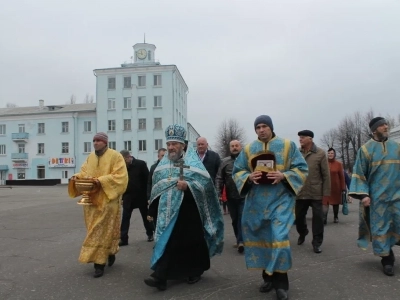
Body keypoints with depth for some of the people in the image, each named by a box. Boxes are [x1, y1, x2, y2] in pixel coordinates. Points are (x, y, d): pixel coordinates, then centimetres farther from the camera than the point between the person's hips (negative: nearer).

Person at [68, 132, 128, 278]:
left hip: (107, 199, -6)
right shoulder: (90, 157, 14)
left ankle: (100, 263, 1)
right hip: (91, 199, 6)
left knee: (103, 230, -4)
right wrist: (77, 177, -6)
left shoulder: (115, 156, -6)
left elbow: (120, 176, -14)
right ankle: (109, 253, 31)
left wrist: (101, 180, -24)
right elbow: (84, 172, 17)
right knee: (96, 230, 12)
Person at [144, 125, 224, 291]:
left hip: (188, 211, -4)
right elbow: (156, 188, 16)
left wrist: (188, 186, -27)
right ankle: (160, 276, 10)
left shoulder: (192, 161, -5)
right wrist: (152, 210, 16)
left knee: (191, 242, 6)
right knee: (167, 241, 3)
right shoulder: (163, 164, 10)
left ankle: (195, 271, 25)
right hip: (168, 210, 4)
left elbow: (205, 182, -14)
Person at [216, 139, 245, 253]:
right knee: (234, 219, 13)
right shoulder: (225, 162, 5)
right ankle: (239, 239, 27)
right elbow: (219, 178, 4)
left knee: (242, 218, -6)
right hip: (231, 196, 3)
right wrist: (218, 192, -6)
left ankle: (241, 241, -4)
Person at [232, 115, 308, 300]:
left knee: (279, 238, -12)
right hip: (256, 201, 3)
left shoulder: (288, 146, 4)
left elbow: (301, 169, 1)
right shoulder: (248, 149, 9)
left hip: (280, 199, -3)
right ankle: (268, 277, 25)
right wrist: (249, 177, -13)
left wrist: (283, 176, -17)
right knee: (261, 238, 7)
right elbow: (237, 172, 8)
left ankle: (280, 282, 3)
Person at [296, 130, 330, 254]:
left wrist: (326, 192, -7)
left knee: (318, 218, 2)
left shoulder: (320, 153, -6)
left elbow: (326, 174, -5)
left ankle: (317, 242, 16)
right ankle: (302, 234, 41)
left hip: (316, 193, -3)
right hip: (300, 192, 3)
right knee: (299, 216, 14)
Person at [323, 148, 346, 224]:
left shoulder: (339, 164, -1)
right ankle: (324, 219, -12)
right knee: (325, 203, -9)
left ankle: (336, 217, 29)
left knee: (335, 202, 14)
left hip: (336, 187, 0)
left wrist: (343, 188, -4)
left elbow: (342, 177, -1)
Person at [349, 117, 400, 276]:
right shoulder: (366, 149, -1)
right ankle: (387, 260, 15)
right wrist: (363, 194, -12)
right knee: (380, 227, 3)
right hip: (377, 196, -3)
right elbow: (359, 174, -3)